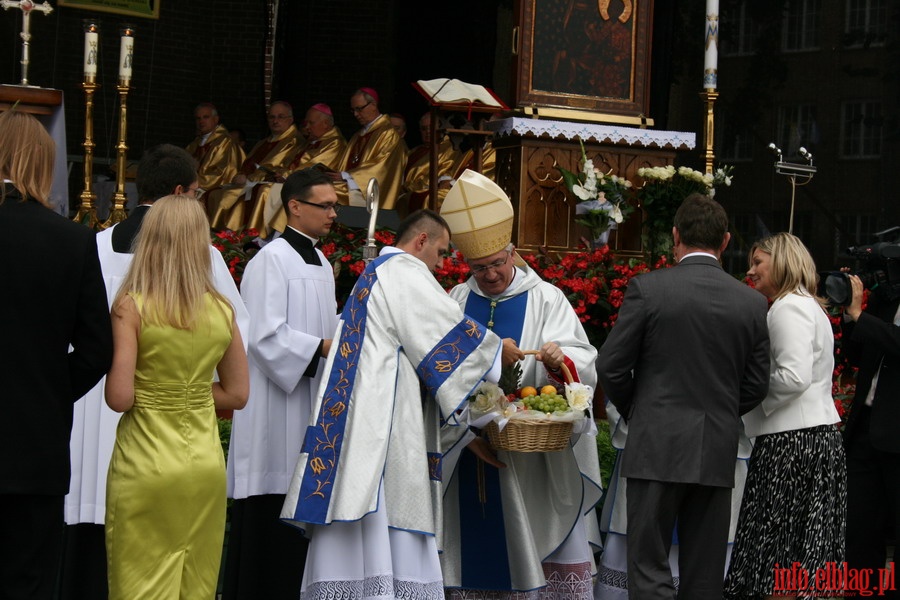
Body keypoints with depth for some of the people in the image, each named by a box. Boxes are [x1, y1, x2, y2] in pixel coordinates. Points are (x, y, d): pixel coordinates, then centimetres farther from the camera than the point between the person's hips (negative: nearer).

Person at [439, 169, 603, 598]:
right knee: (476, 545, 4)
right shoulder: (458, 301, 11)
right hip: (470, 447, 3)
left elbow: (583, 361, -9)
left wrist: (560, 360, -29)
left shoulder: (545, 299, 2)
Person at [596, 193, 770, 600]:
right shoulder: (752, 302, 3)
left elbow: (611, 367, -4)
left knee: (650, 566, 0)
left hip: (657, 446, -3)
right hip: (718, 453, 3)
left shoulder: (647, 288, -7)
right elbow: (756, 386, 8)